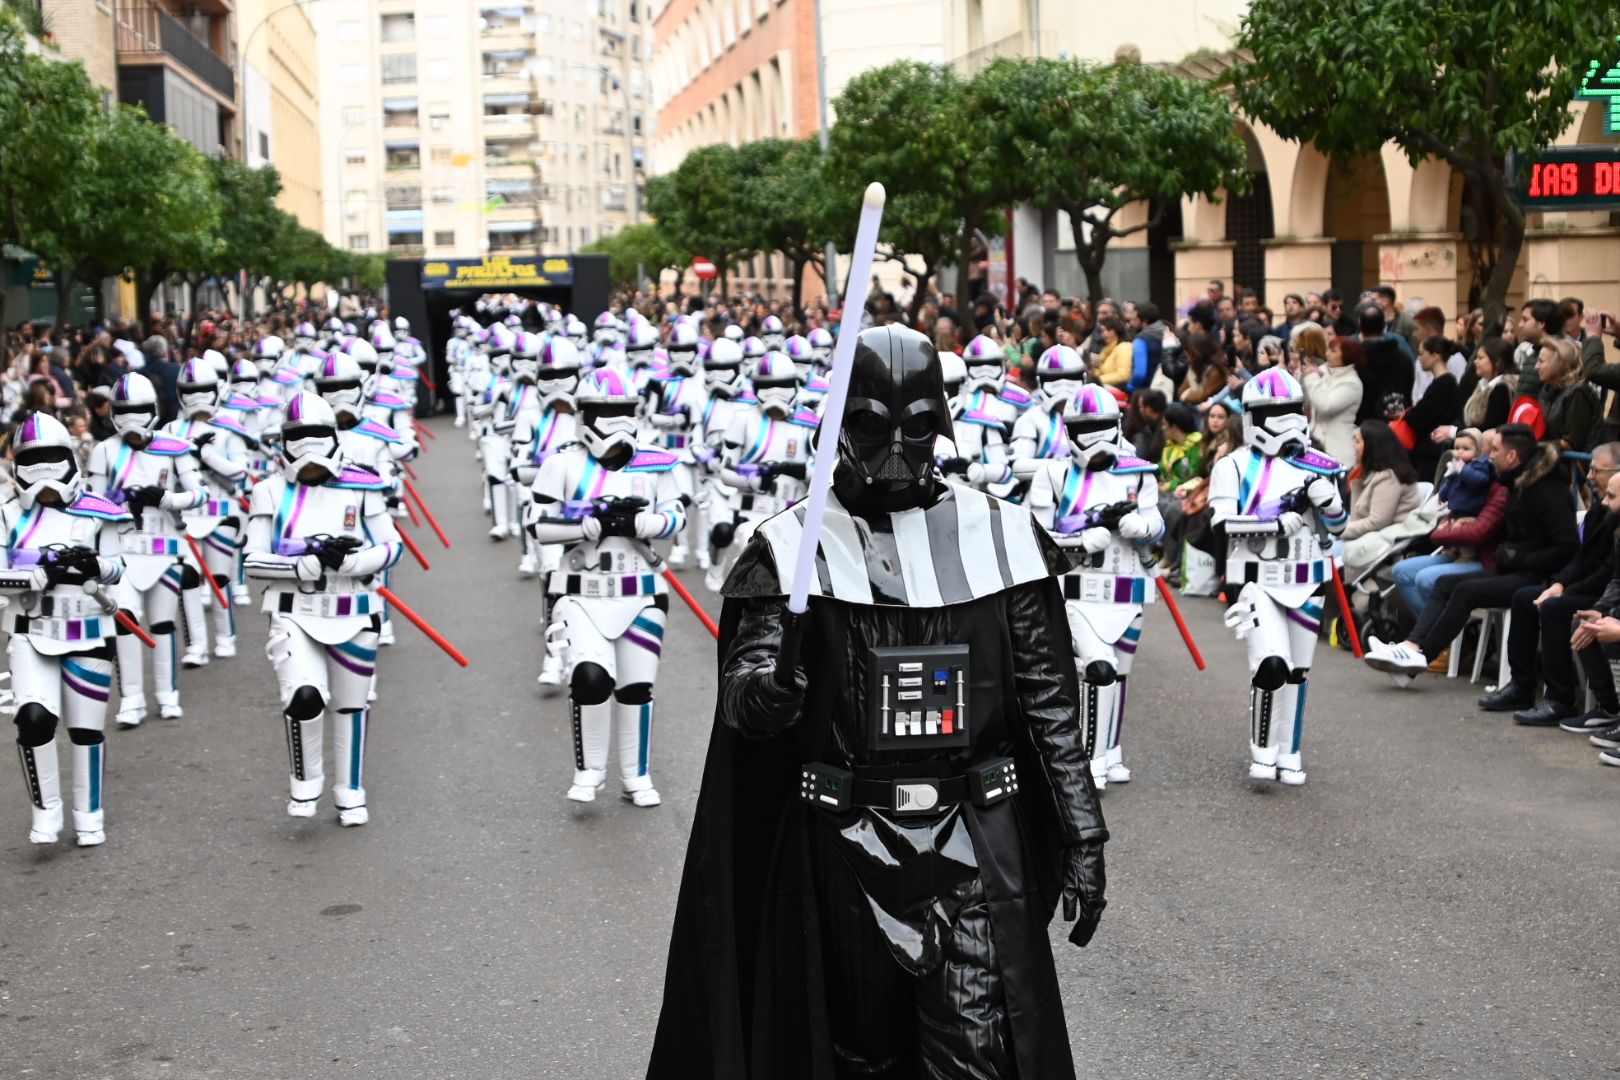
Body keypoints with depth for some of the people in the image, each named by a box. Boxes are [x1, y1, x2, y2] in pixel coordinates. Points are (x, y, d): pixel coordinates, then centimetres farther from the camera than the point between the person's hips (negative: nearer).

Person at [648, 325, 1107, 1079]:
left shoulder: (1001, 536, 1)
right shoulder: (793, 546, -3)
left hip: (977, 849, 0)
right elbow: (742, 706, -9)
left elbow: (1050, 700, 5)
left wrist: (1081, 833, 2)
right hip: (846, 848, 0)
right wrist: (777, 684, -32)